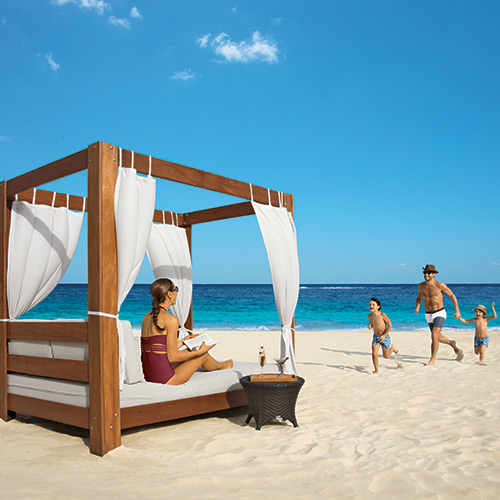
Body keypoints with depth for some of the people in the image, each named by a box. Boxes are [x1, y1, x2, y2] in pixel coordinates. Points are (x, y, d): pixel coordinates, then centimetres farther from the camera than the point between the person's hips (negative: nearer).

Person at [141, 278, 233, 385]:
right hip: (166, 380, -8)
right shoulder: (171, 320, -16)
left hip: (148, 376, 8)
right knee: (203, 355, 15)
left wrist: (182, 342, 28)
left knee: (189, 351, 28)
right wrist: (200, 351, -3)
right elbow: (172, 357, -16)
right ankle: (223, 366, 50)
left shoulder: (147, 317, 9)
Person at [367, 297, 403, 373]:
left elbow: (390, 325, -15)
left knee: (386, 356, 12)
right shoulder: (369, 316, -6)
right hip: (375, 337, 3)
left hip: (385, 337, -3)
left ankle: (392, 348, 43)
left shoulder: (382, 315, -22)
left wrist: (384, 336, -18)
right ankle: (376, 369, 6)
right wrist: (369, 325, -10)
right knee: (374, 354, -12)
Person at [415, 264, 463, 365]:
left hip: (440, 314, -5)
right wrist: (417, 307, -4)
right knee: (438, 338, 18)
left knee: (434, 335, -22)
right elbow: (419, 297, 16)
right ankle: (452, 343, 50)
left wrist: (457, 310, -7)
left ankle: (432, 359, -12)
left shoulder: (439, 285, -16)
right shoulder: (420, 286, -3)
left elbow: (452, 295, -5)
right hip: (429, 315, 5)